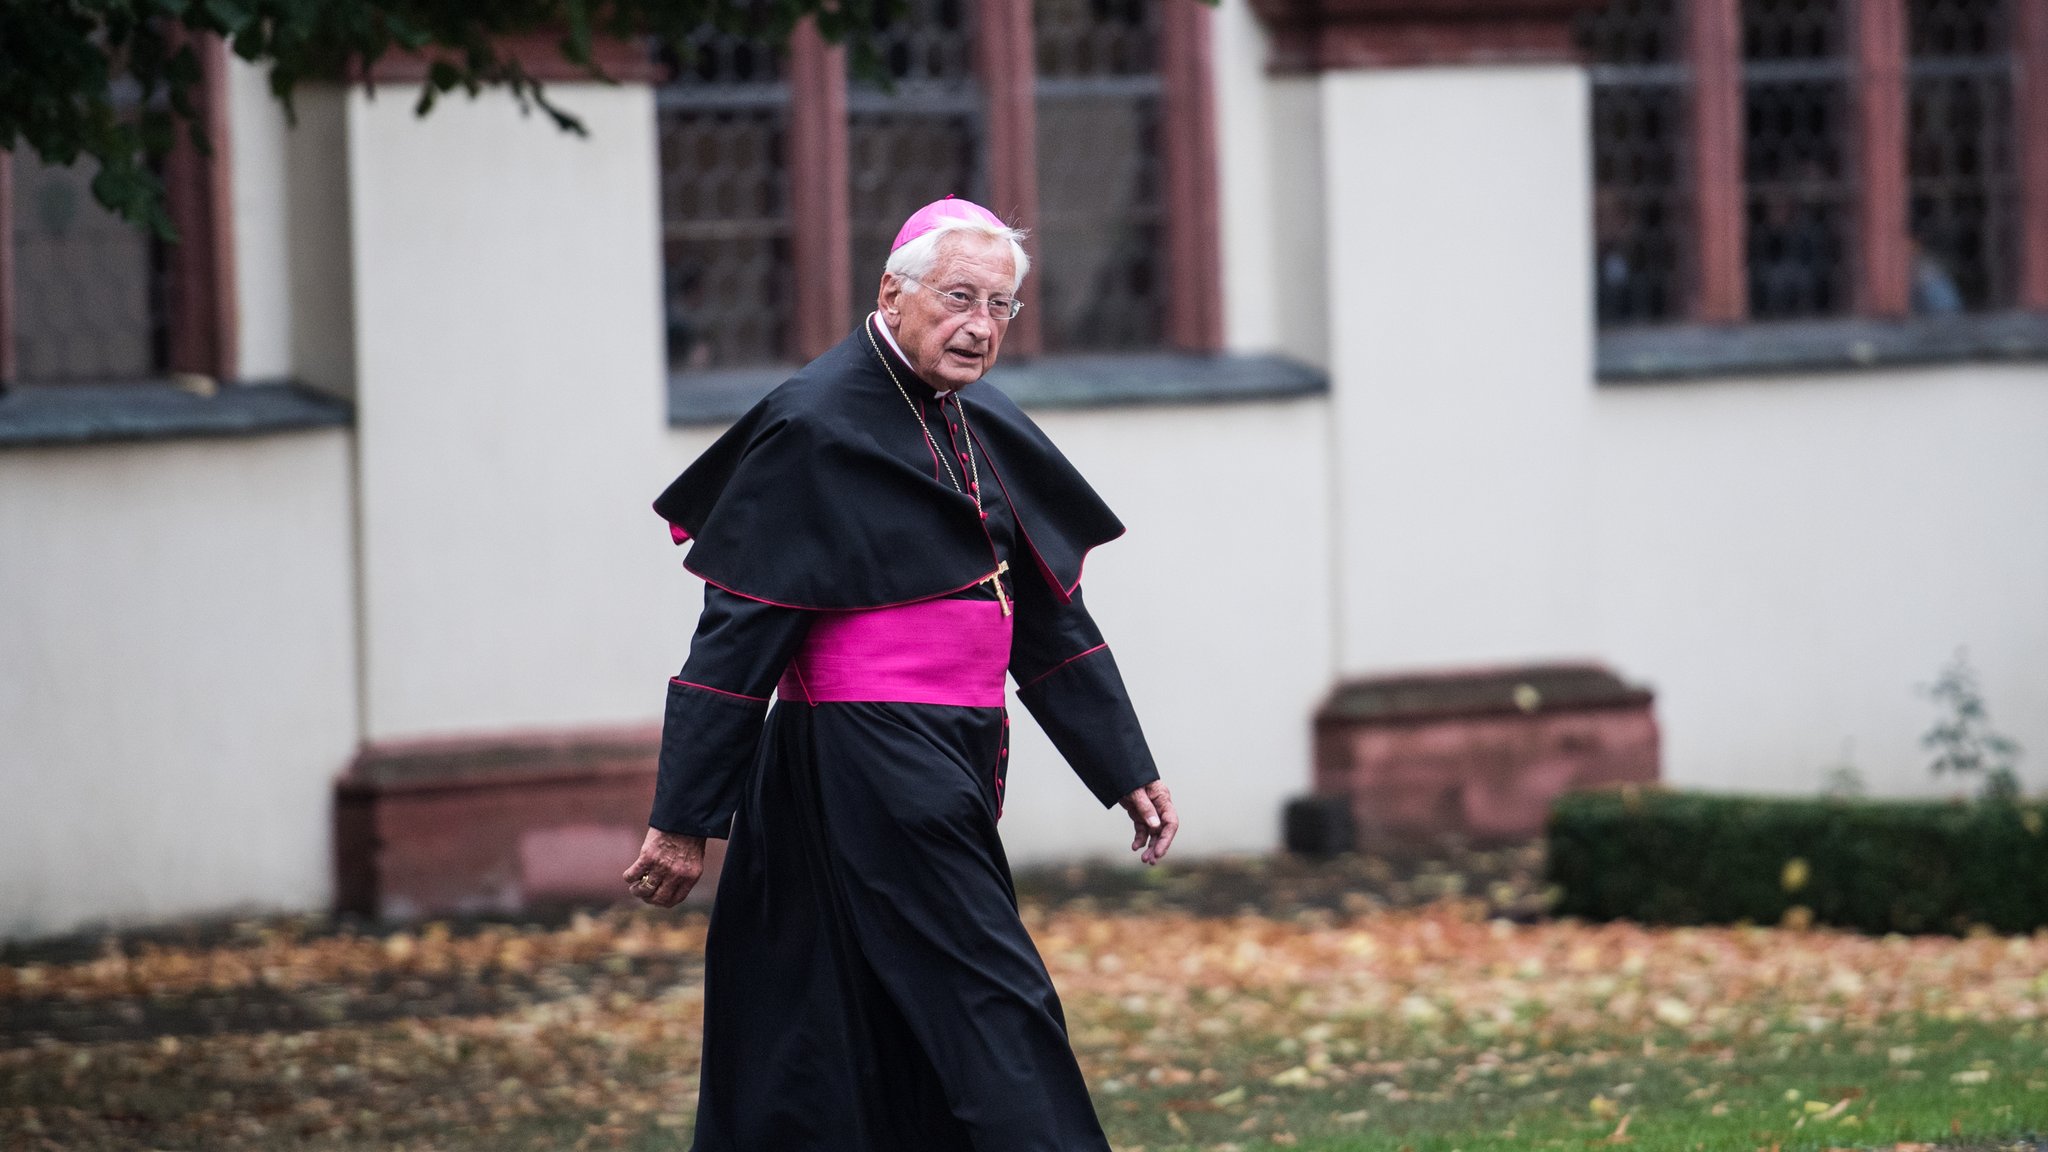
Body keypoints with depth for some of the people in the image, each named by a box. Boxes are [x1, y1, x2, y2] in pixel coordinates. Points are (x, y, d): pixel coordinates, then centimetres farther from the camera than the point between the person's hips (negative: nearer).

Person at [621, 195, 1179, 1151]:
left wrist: (1125, 769, 14)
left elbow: (1048, 619, 18)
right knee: (993, 1015, -11)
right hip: (867, 775, -9)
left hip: (947, 774, 9)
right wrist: (685, 817, -15)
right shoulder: (817, 426, -12)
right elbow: (738, 632, -13)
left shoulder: (983, 427, 13)